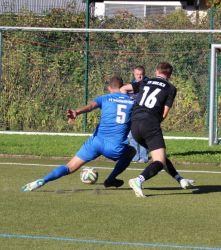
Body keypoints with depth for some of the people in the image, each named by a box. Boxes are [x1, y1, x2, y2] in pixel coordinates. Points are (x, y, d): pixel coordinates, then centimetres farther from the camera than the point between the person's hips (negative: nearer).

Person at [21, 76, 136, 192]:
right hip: (115, 148, 0)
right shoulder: (131, 102, 13)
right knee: (131, 152, 34)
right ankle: (111, 179, 26)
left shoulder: (104, 98, 9)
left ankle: (42, 181, -20)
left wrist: (76, 112, -30)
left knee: (69, 168, 3)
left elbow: (91, 106, -11)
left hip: (97, 141, 0)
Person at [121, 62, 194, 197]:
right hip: (150, 125, -6)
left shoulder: (145, 83, 19)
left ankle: (181, 180, 29)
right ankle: (139, 180, -34)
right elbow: (164, 114, 3)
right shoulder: (171, 88, 8)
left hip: (135, 125, 6)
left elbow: (123, 89, 12)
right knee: (159, 161, -9)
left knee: (160, 155, 22)